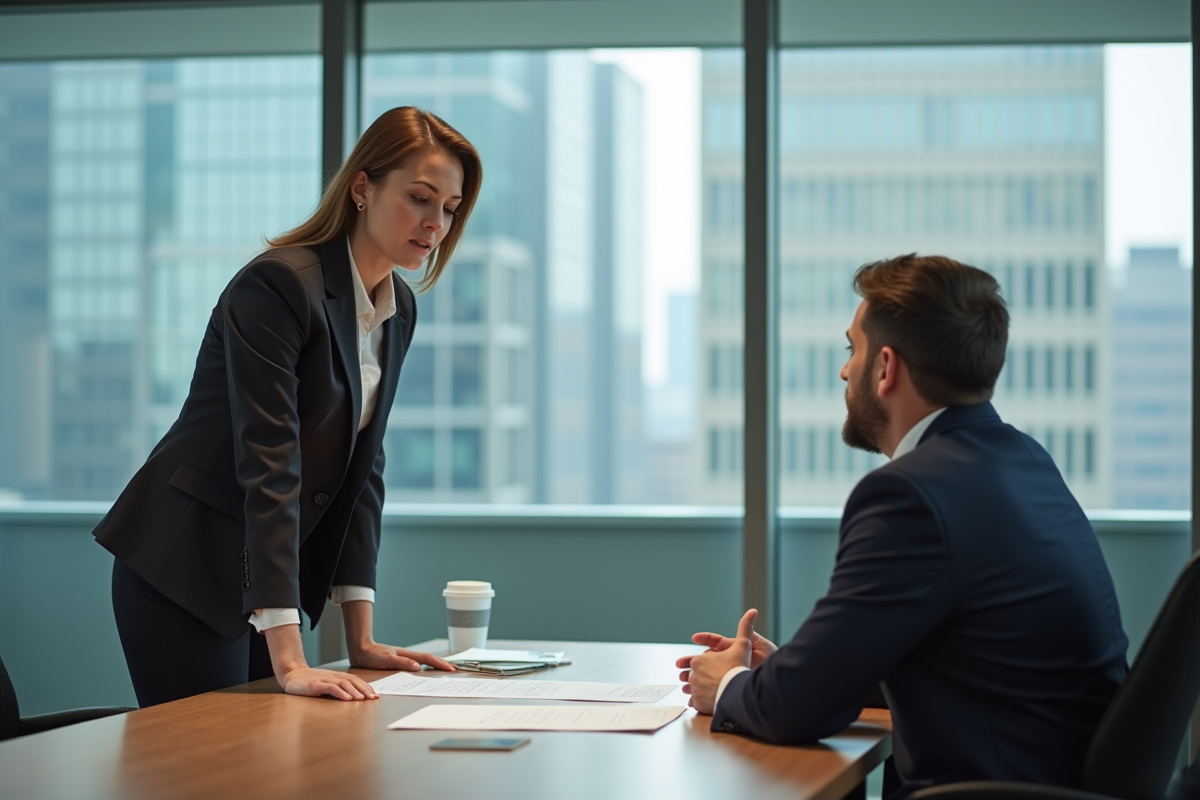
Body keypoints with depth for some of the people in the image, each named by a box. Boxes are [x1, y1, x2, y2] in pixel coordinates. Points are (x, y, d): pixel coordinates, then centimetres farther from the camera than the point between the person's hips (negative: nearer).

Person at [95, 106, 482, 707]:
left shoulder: (399, 309, 7)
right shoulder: (278, 284, -20)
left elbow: (361, 467, 10)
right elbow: (269, 465, -26)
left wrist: (360, 639, 5)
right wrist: (289, 661, -32)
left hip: (263, 578, 8)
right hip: (182, 569, -8)